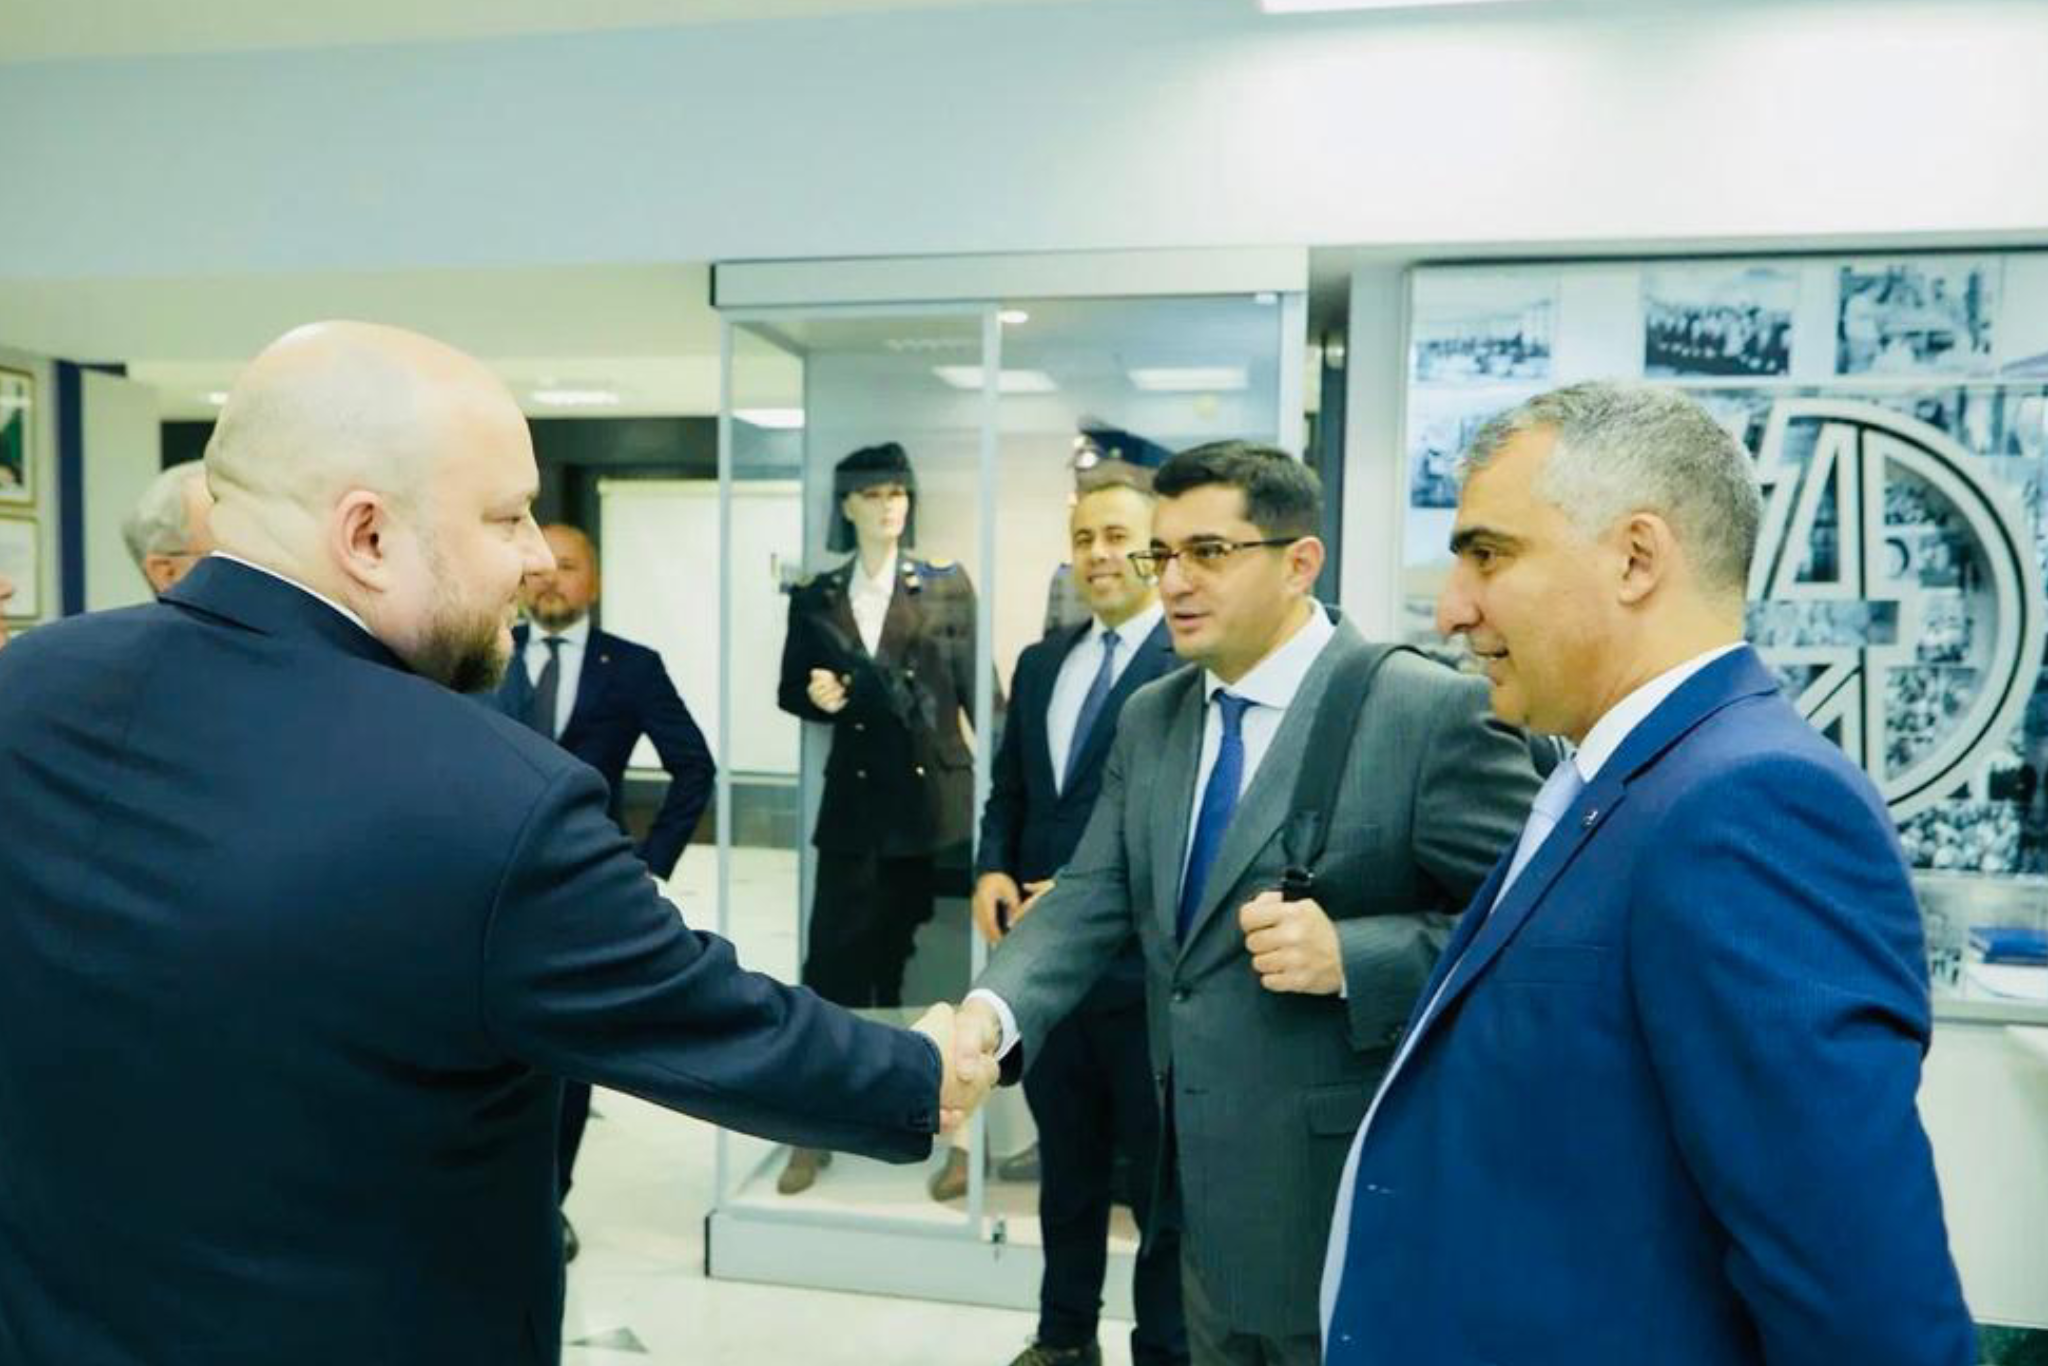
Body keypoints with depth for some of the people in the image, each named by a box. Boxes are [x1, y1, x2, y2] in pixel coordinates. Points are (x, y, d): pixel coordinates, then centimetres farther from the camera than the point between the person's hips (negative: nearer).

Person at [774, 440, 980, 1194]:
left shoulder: (947, 585, 2)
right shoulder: (815, 599, 7)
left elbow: (978, 687, 0)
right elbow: (790, 691, 13)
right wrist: (816, 696, -10)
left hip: (935, 795, -1)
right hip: (855, 802, 2)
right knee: (832, 964, 2)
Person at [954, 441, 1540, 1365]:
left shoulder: (1431, 712, -16)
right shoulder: (1149, 719, 5)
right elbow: (1091, 902, -1)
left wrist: (1351, 956, -27)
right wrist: (990, 1012, -18)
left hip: (1348, 1196, -6)